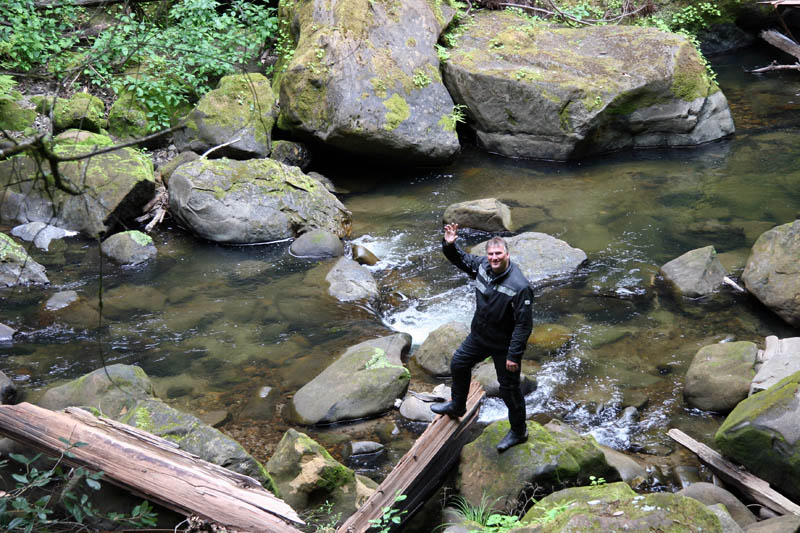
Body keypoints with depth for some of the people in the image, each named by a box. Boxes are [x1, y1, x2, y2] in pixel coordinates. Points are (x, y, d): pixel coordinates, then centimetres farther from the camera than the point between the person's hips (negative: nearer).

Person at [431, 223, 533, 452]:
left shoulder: (519, 286, -32)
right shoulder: (482, 266, -11)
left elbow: (524, 324, -29)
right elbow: (461, 259, 10)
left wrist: (514, 355, -28)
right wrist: (449, 244, -10)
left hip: (504, 345, -7)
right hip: (479, 336, 8)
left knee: (509, 389, 7)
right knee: (459, 364, 25)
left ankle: (518, 432, 29)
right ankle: (457, 406, 50)